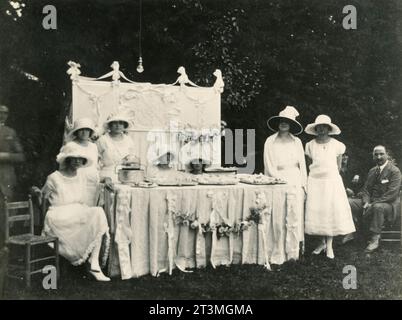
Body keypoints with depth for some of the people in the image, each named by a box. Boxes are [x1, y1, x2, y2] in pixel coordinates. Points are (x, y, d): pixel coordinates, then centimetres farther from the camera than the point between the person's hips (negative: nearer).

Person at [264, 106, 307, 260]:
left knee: (295, 215, -2)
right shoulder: (270, 141, 4)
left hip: (295, 181, 2)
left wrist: (303, 184, 5)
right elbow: (269, 166, 0)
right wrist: (281, 180, -8)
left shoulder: (297, 142, 11)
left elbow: (302, 165, 13)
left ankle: (293, 251, 3)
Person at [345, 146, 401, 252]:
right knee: (349, 202, -13)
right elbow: (366, 189, 11)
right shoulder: (372, 171, 12)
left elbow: (392, 194, -18)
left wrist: (374, 204, -23)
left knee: (378, 207, -40)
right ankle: (351, 232, -8)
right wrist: (366, 202, -10)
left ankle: (375, 239, -27)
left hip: (388, 204, -6)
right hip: (371, 202, 6)